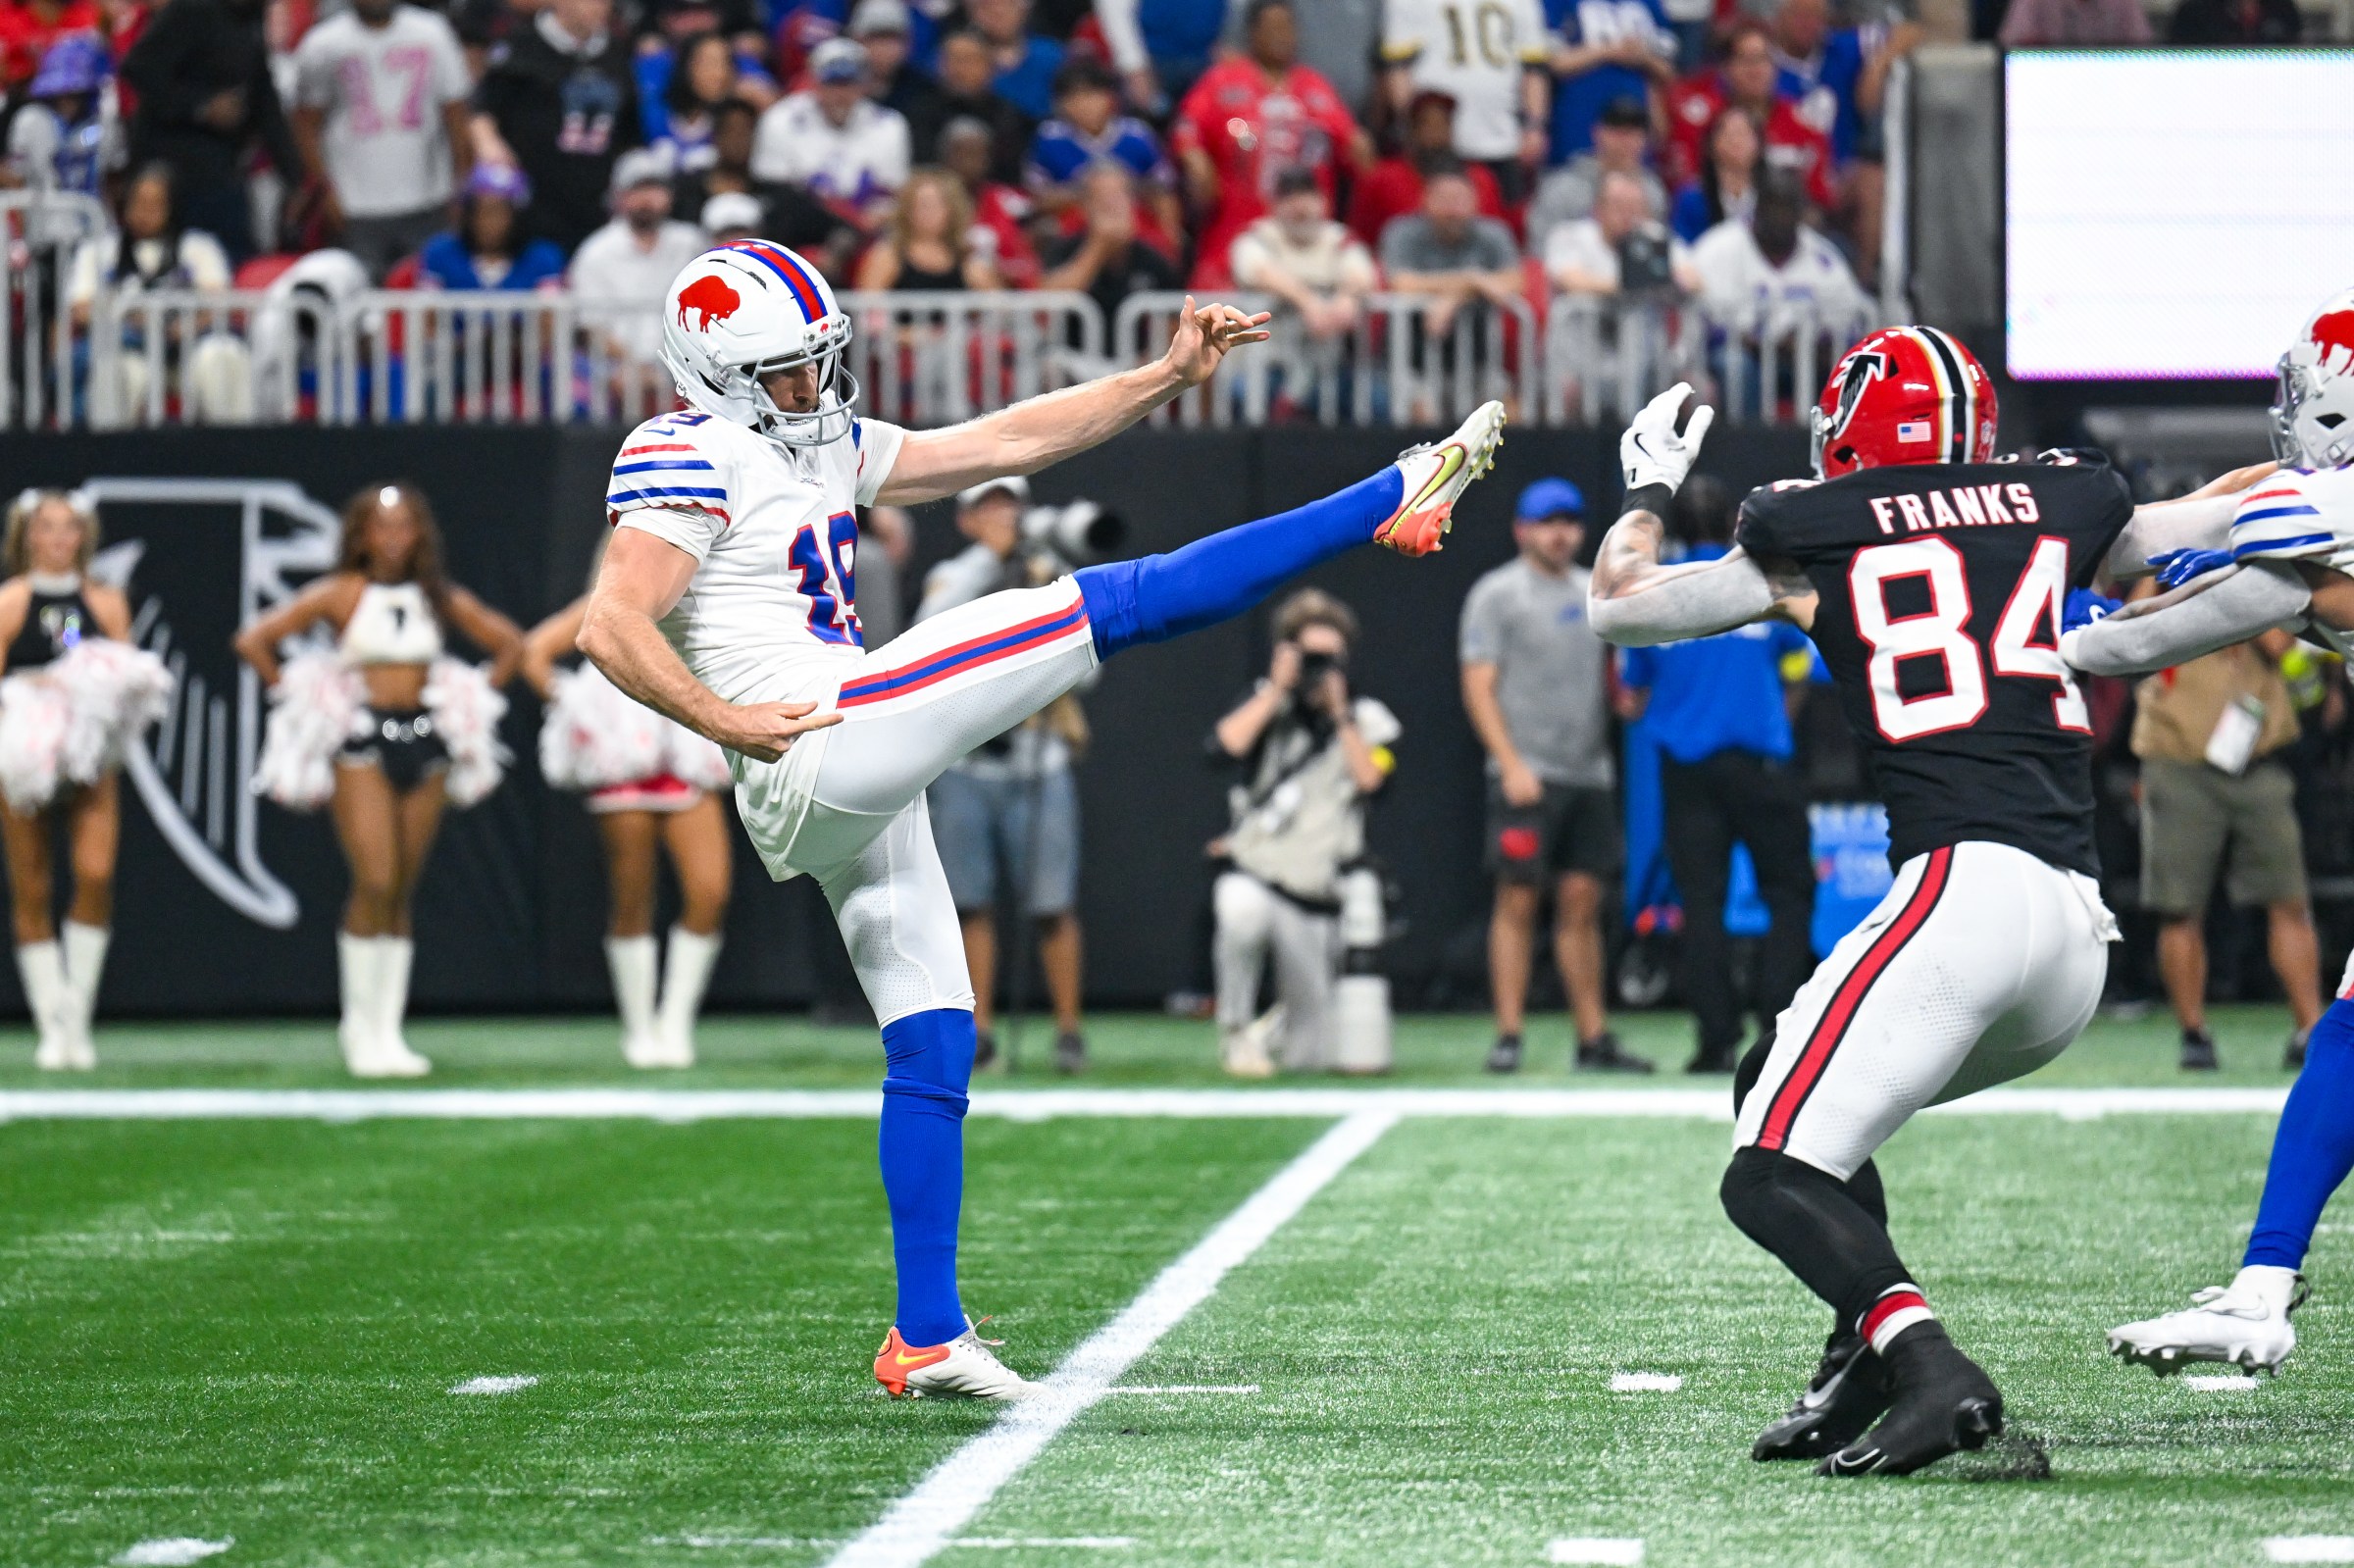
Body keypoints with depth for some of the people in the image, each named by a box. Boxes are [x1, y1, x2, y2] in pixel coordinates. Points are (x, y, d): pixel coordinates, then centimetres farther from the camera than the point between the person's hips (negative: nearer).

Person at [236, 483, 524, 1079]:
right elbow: (254, 640, -5)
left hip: (425, 740, 4)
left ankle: (388, 1030, 7)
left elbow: (510, 643, 21)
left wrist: (479, 695, 10)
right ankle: (363, 1028, -6)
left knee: (402, 895, 4)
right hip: (361, 744, -4)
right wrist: (296, 696, -3)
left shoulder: (440, 598, 9)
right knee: (375, 883, -13)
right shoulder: (340, 594, -2)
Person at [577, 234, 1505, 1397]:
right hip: (818, 752, -10)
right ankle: (1388, 503, -9)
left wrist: (1169, 376, 13)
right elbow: (611, 631, -16)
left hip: (861, 786, 10)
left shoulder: (825, 449, 21)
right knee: (1102, 608, -10)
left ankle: (927, 1335, 14)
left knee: (932, 1042, 11)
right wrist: (730, 723, -19)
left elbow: (1005, 443, 19)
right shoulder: (688, 462, -6)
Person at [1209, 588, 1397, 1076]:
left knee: (1311, 1060, 4)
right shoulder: (1267, 705, 1)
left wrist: (1339, 712, -13)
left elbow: (1371, 779, -15)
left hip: (1318, 899, 2)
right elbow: (1223, 748, -18)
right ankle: (1236, 1030, -19)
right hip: (1252, 874, -2)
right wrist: (1277, 689, -14)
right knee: (1244, 909, -42)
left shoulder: (1365, 720, 3)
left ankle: (1293, 1020, 42)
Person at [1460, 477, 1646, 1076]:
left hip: (1590, 774, 5)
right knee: (1517, 902, -7)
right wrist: (1511, 764, -16)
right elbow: (1479, 687, -7)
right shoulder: (1496, 594, -1)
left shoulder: (1595, 592, 16)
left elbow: (1612, 675, 23)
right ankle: (1508, 1037, -5)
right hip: (1527, 778, -5)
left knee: (1582, 904, 5)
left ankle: (1594, 1038, 7)